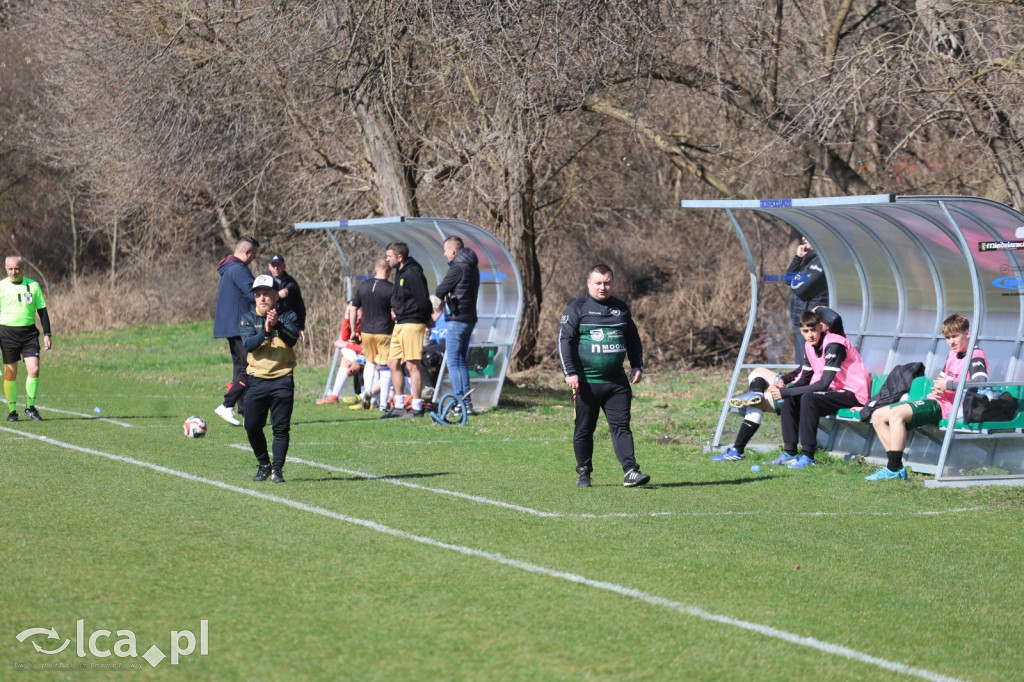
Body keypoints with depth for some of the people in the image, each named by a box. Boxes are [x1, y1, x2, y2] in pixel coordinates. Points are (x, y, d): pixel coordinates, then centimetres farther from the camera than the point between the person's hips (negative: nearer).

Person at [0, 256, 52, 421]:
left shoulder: (33, 285, 5)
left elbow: (42, 310, 9)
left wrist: (47, 334, 2)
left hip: (29, 333, 1)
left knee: (34, 369, -12)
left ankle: (30, 407, 0)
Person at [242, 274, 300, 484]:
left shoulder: (288, 317, 3)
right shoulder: (248, 319, 5)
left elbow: (292, 339, -16)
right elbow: (249, 344, -12)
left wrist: (277, 326, -34)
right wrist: (265, 331, -29)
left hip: (282, 379, -2)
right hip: (256, 379, 2)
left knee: (281, 427, -3)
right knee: (252, 426, 0)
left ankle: (277, 468, 5)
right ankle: (264, 465, 19)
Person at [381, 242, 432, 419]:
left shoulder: (412, 273, -16)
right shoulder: (400, 272, 15)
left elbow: (423, 301, -19)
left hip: (412, 323, -10)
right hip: (400, 324, 10)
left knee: (412, 365, -7)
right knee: (393, 363, 11)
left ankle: (417, 408, -2)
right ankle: (399, 406, 18)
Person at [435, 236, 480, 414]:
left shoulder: (458, 268, -14)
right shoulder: (472, 267, 15)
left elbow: (439, 292, -11)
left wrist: (442, 297, 12)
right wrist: (448, 296, -1)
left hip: (457, 319, -9)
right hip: (469, 317, 9)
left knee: (453, 363, -6)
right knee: (461, 361, 14)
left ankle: (460, 401, -11)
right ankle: (467, 402, 13)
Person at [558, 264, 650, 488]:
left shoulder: (621, 309, 12)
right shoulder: (578, 308, -2)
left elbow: (633, 339, 22)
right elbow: (564, 340, -5)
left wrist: (637, 366, 11)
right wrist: (570, 373, -13)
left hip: (617, 381, 3)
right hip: (587, 382, -3)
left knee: (621, 426, -4)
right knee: (584, 429, 5)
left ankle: (630, 471, -10)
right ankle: (584, 472, 16)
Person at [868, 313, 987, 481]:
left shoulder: (976, 357, -7)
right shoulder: (952, 355, 22)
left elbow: (981, 384, -23)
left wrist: (948, 385, -18)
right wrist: (937, 388, 3)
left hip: (947, 408, -10)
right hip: (935, 401, 10)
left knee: (897, 413, -31)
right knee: (878, 416, 3)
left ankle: (894, 469, -30)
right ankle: (896, 465, -7)